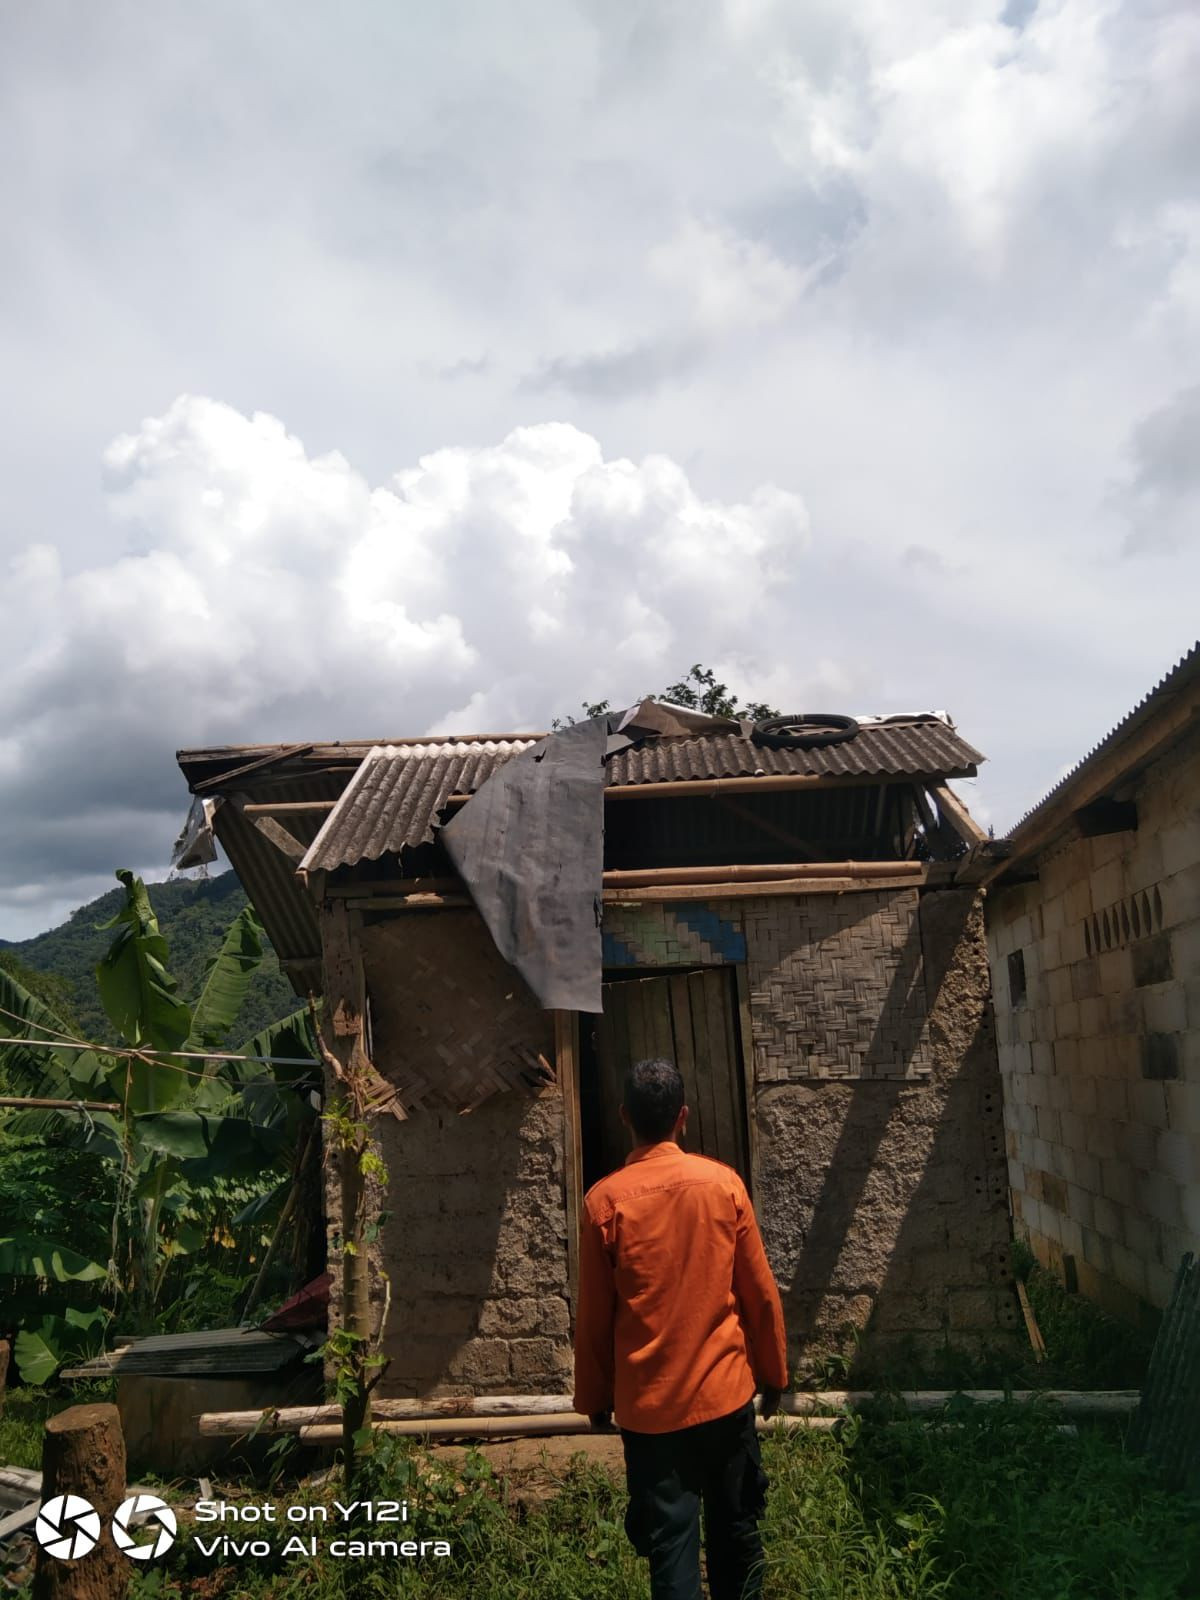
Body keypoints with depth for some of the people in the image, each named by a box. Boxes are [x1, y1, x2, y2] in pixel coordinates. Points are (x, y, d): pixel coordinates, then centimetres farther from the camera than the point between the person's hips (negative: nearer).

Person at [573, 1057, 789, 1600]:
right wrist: (772, 1373, 12)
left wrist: (594, 1400, 9)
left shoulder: (604, 1200, -12)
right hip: (724, 1390, 2)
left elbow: (593, 1317, -5)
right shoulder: (723, 1182, -8)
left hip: (648, 1403, -2)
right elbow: (760, 1293, -2)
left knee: (669, 1541, 8)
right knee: (734, 1530, 20)